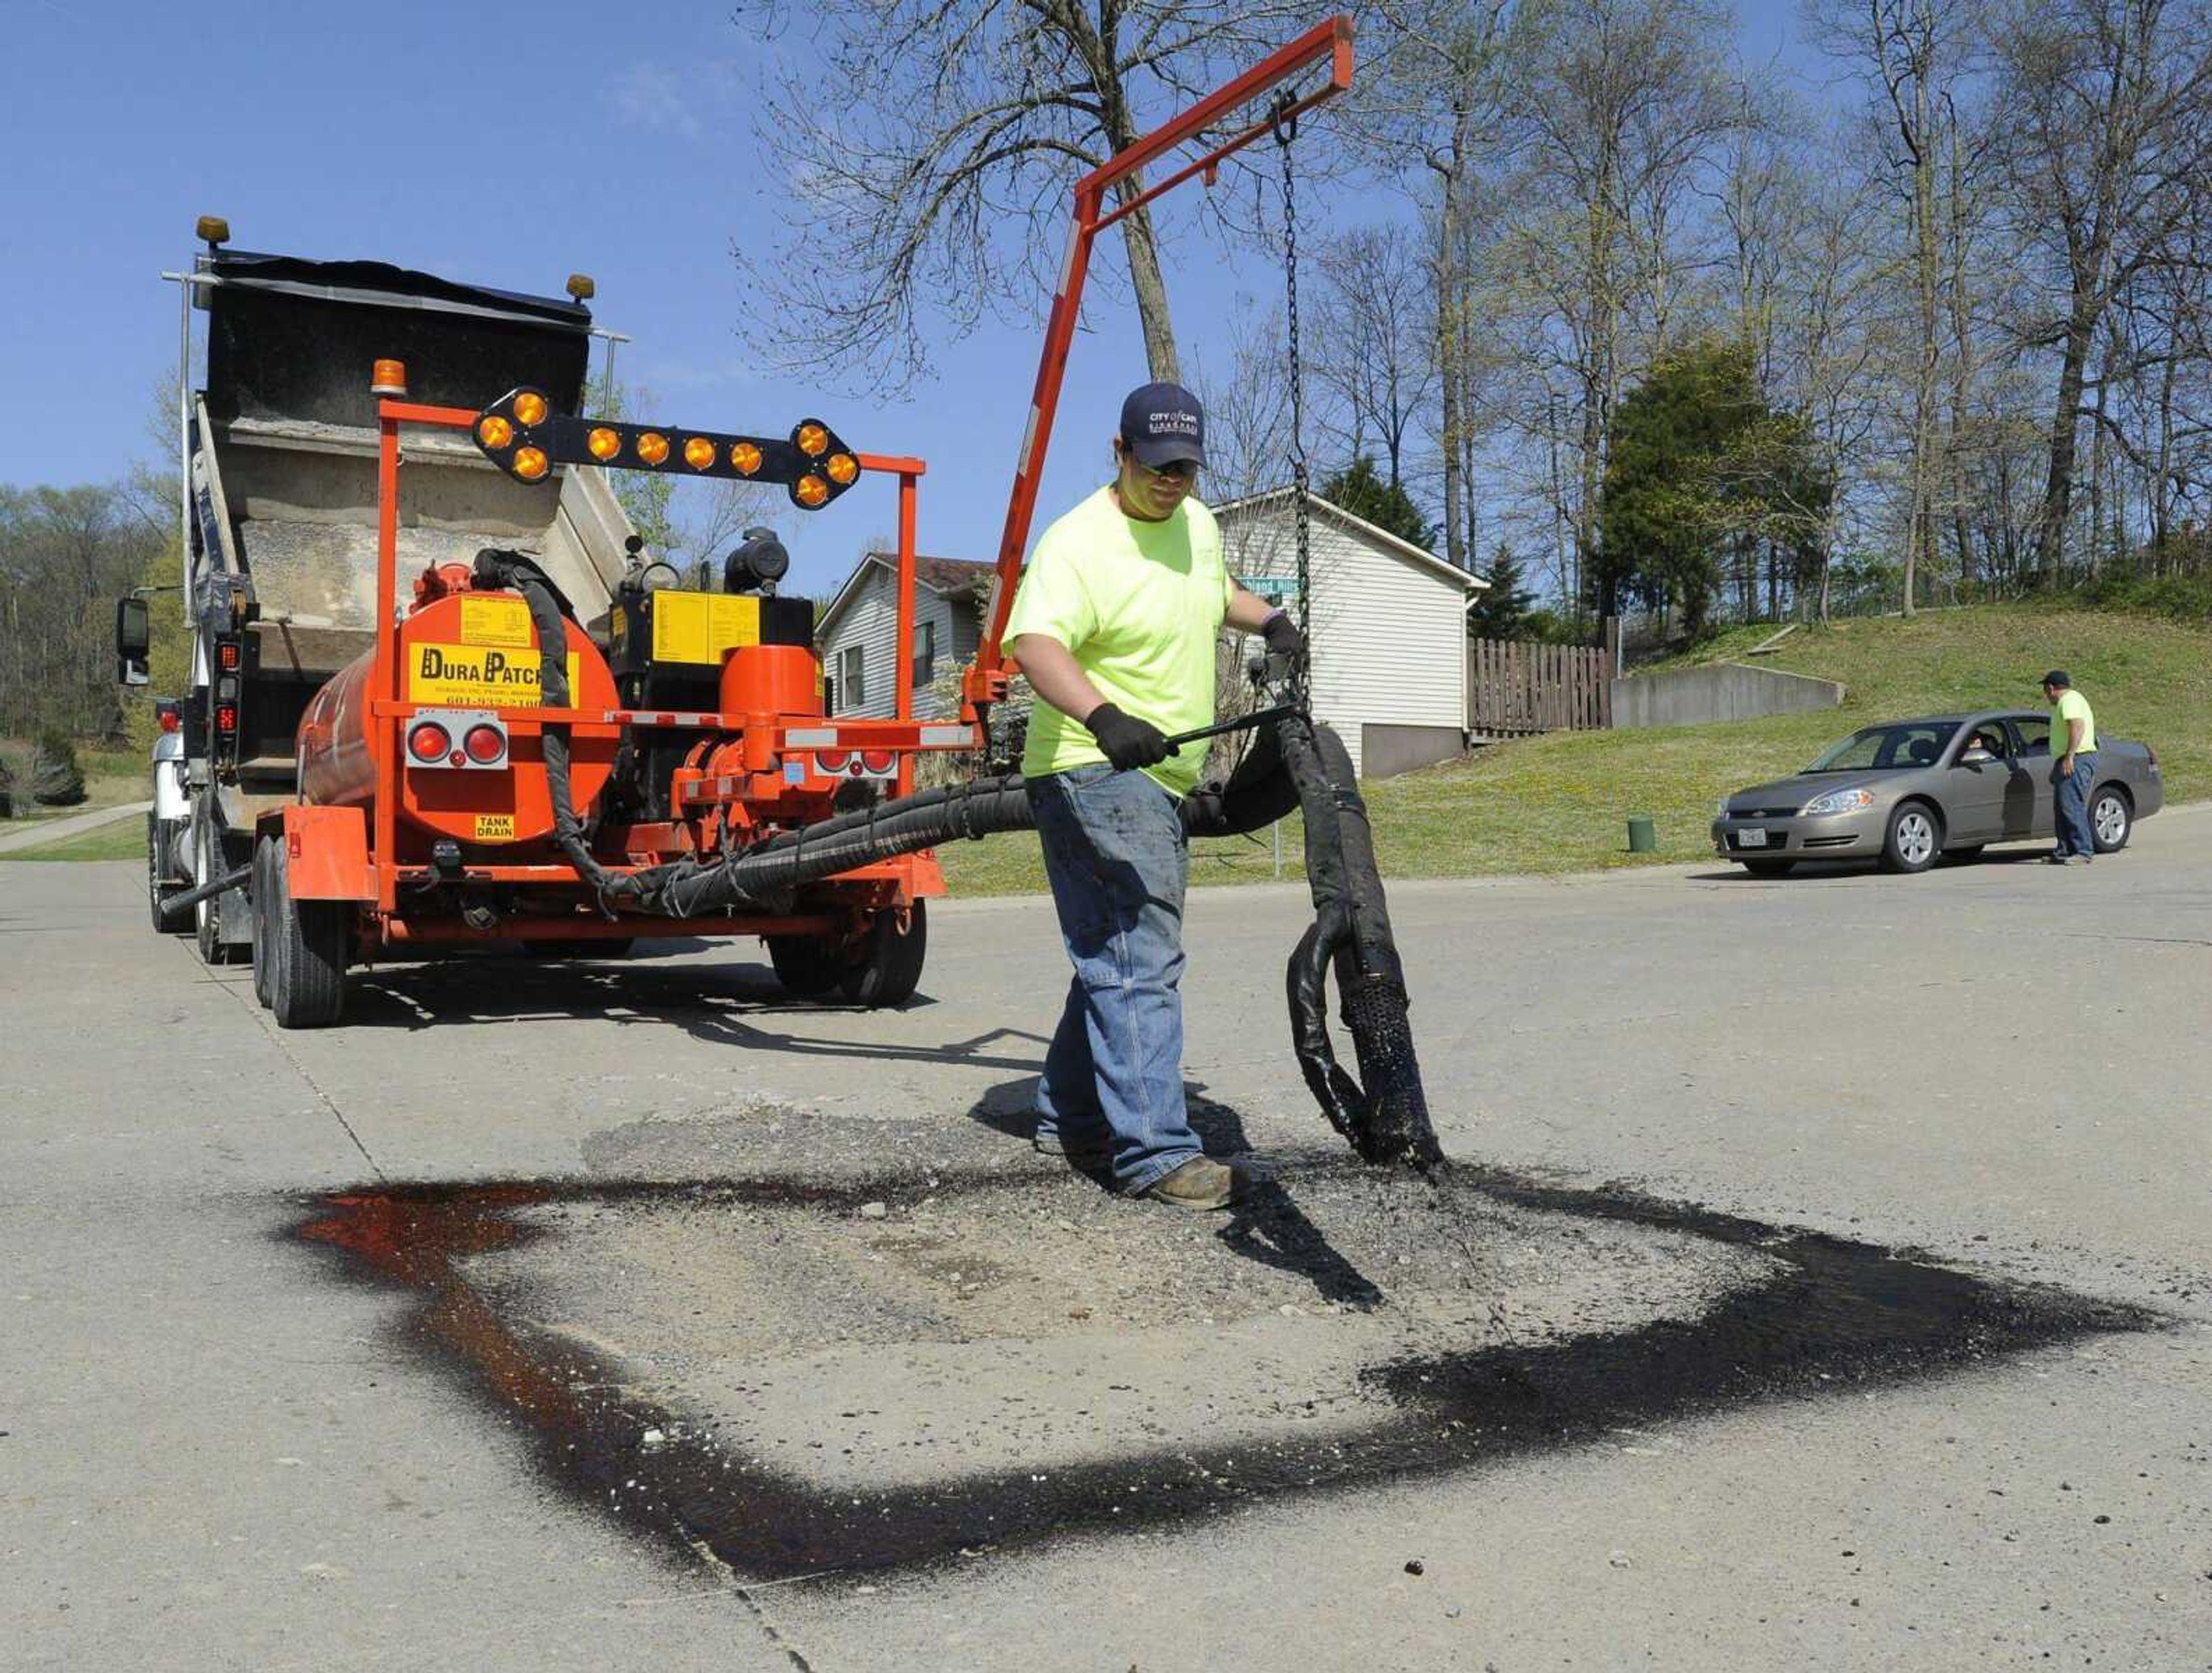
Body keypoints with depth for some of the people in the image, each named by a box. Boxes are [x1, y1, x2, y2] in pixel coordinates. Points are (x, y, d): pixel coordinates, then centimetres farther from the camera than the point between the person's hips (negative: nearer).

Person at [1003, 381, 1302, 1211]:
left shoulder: (1196, 522, 11)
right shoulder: (1079, 542, -17)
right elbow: (1035, 641, -34)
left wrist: (1270, 621, 16)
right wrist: (1103, 718, -50)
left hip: (1163, 778, 10)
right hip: (1093, 776, -9)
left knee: (1122, 954, 16)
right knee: (1138, 958, -15)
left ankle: (1070, 1118, 28)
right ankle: (1156, 1152, -15)